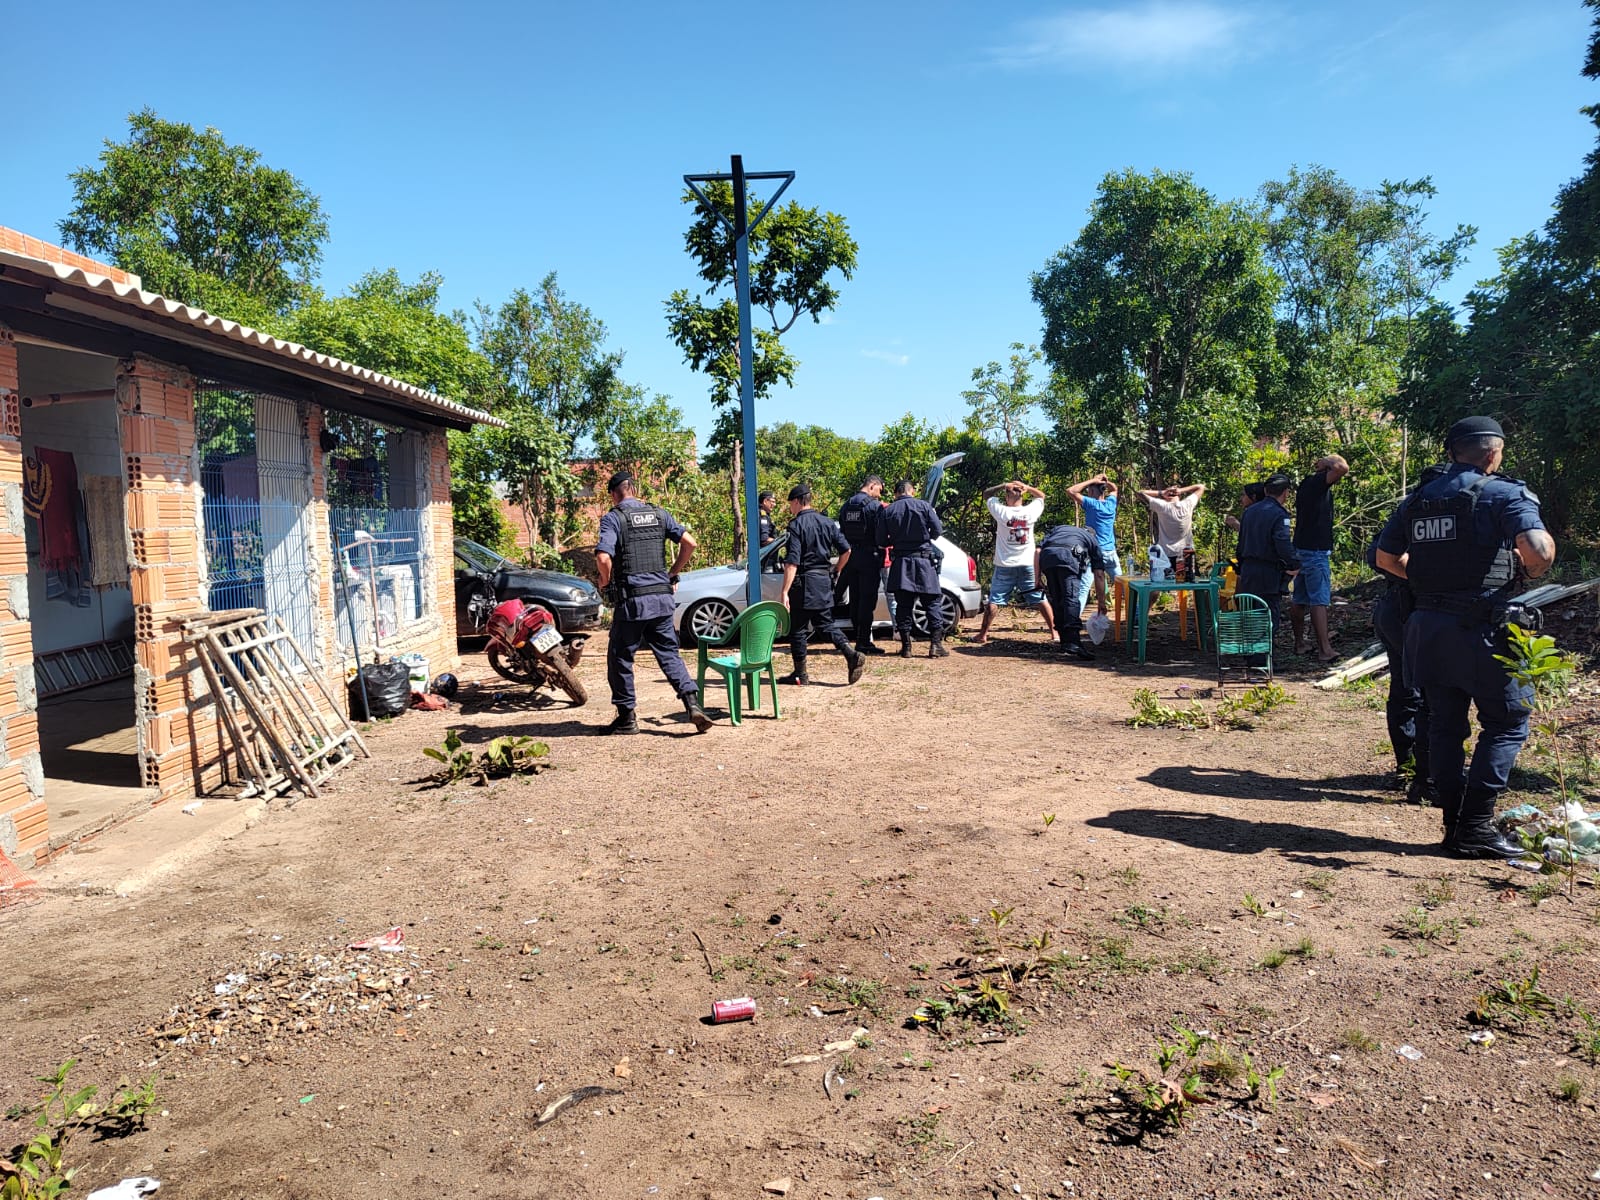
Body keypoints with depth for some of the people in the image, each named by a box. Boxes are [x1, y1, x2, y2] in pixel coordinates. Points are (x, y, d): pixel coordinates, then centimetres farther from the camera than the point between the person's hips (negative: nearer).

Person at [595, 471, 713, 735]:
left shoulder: (613, 518, -4)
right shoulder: (659, 514, 10)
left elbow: (604, 557, -18)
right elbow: (689, 542, 4)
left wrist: (605, 582, 2)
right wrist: (673, 574, 14)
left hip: (631, 599, -4)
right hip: (662, 596, 5)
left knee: (620, 657, 9)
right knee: (669, 654, 10)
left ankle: (627, 717, 15)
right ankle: (692, 702, -7)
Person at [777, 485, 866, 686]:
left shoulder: (796, 525, -11)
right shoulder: (827, 523, 8)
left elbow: (792, 562, -19)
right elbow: (846, 550, 7)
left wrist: (785, 592, -20)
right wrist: (836, 572, 21)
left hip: (803, 582, -6)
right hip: (824, 581, 6)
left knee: (797, 627, 4)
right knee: (826, 623, 13)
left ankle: (800, 674, 9)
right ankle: (852, 656, -4)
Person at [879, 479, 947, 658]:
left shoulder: (887, 511, 3)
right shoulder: (924, 506, -3)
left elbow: (881, 541, 3)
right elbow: (937, 531, -5)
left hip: (900, 563, 2)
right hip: (924, 560, -2)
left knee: (903, 605, 7)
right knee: (933, 603, 5)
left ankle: (906, 646, 7)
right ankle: (936, 644, 0)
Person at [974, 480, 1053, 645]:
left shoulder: (1001, 512, -10)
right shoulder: (1031, 511, -5)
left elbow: (986, 495, 5)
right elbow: (1041, 495, 15)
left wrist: (1004, 486, -7)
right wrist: (1027, 487, -3)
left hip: (1005, 565, -1)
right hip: (1028, 565, 1)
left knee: (994, 600, 5)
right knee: (1040, 599, 9)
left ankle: (983, 634, 7)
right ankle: (1053, 629, 13)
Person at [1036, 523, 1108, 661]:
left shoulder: (1057, 529, 40)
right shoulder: (1092, 539, 32)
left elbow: (1038, 551, 22)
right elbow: (1099, 574, 25)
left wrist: (1038, 577, 21)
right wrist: (1102, 602, 28)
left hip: (1046, 555, 3)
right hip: (1067, 556, -3)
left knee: (1057, 601, 14)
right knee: (1071, 599, -7)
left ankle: (1065, 642, 17)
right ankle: (1073, 644, -22)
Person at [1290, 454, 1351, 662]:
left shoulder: (1305, 485, 15)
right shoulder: (1317, 483, -13)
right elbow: (1343, 468, -26)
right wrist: (1332, 463, -8)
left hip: (1302, 549, 9)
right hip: (1316, 551, -9)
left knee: (1299, 600, 13)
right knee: (1320, 600, -11)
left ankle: (1299, 643, 21)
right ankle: (1324, 650, -13)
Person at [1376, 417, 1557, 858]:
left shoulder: (1417, 500, 10)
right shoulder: (1503, 493, -8)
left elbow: (1385, 557, 16)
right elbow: (1538, 549, -22)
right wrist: (1532, 568, -1)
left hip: (1428, 626, 6)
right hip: (1482, 628, -6)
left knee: (1445, 723, 12)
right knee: (1507, 722, 6)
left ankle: (1454, 822, 18)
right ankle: (1476, 826, 1)